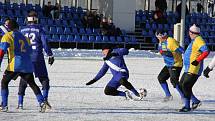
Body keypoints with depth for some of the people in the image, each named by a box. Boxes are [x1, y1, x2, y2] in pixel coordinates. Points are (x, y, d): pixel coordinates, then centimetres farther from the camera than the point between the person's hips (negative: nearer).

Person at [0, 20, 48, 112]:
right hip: (27, 65, 5)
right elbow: (29, 51, 21)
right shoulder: (24, 37, 21)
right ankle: (41, 102, 0)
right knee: (32, 84, 15)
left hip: (16, 64, -5)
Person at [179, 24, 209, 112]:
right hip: (188, 69, 11)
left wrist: (197, 60, -30)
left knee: (186, 86, -11)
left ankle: (187, 106, -5)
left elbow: (206, 52, -27)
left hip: (194, 69, -11)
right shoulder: (194, 41, 16)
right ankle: (195, 101, 15)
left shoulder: (198, 40, -16)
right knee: (181, 85, 11)